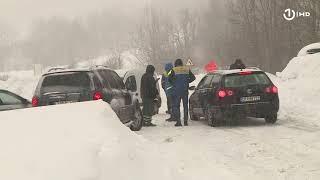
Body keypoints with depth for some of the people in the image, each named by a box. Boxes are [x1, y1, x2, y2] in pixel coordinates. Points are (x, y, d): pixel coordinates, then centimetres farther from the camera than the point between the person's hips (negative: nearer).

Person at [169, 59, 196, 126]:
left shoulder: (174, 70, -5)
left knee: (176, 106, 2)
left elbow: (170, 79, -9)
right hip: (185, 90, 4)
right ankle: (185, 121, 13)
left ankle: (178, 121, -6)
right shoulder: (187, 69, 6)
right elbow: (193, 77, 8)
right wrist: (187, 82, 12)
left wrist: (174, 83, 7)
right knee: (185, 105, 13)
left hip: (176, 90, -3)